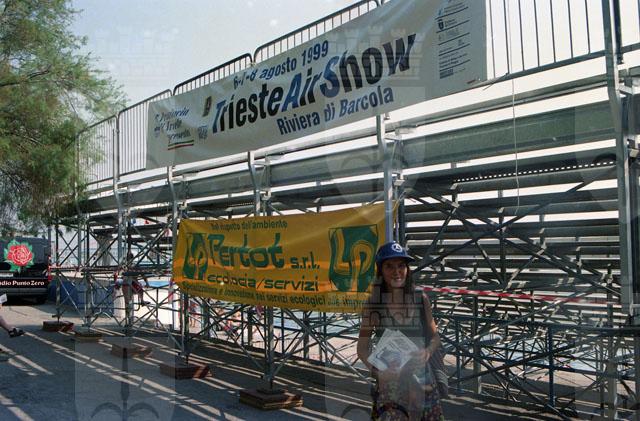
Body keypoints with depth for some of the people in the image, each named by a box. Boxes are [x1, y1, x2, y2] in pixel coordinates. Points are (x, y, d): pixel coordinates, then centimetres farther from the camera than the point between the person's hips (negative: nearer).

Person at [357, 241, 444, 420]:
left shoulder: (421, 300, -3)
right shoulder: (373, 305, -8)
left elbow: (435, 337, 7)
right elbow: (363, 348, -2)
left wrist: (427, 352, -13)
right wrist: (376, 369, -18)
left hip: (421, 380, 2)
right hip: (389, 382, -2)